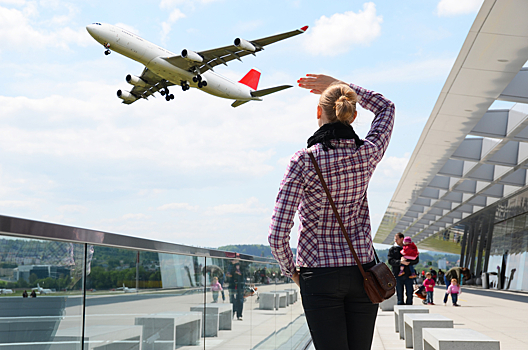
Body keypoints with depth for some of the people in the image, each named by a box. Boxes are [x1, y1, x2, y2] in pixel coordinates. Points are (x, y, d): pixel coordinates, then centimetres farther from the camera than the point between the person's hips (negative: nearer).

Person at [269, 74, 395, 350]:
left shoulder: (304, 161, -14)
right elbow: (386, 108, 19)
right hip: (363, 273, 3)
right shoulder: (367, 155, -5)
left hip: (320, 278, -3)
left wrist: (290, 271, 2)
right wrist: (343, 86, 16)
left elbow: (277, 235, -16)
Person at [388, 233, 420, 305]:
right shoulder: (392, 249, 9)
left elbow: (416, 260, 8)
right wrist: (400, 262, -19)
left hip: (408, 274, 1)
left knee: (409, 294, -2)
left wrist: (409, 262, -12)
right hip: (398, 274, -1)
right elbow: (391, 261, -4)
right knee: (399, 294, -1)